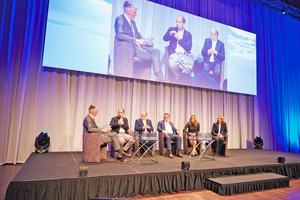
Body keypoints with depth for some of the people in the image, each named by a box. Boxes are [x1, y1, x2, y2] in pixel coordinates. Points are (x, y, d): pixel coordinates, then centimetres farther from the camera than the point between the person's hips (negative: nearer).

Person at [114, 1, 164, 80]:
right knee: (151, 56, -22)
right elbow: (119, 35, -21)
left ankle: (159, 77, -21)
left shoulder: (133, 21, 22)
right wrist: (136, 40, -26)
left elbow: (138, 35, 23)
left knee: (155, 50, -13)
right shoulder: (120, 19, -5)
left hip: (138, 45, 8)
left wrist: (146, 41, 2)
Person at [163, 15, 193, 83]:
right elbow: (165, 38, 2)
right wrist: (170, 33, -18)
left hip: (184, 55, 1)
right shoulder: (171, 29, 18)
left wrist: (179, 39, -6)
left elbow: (189, 48, 3)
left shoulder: (188, 34, 16)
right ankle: (178, 76, -3)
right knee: (172, 64, -35)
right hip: (174, 54, 0)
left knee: (190, 67, -30)